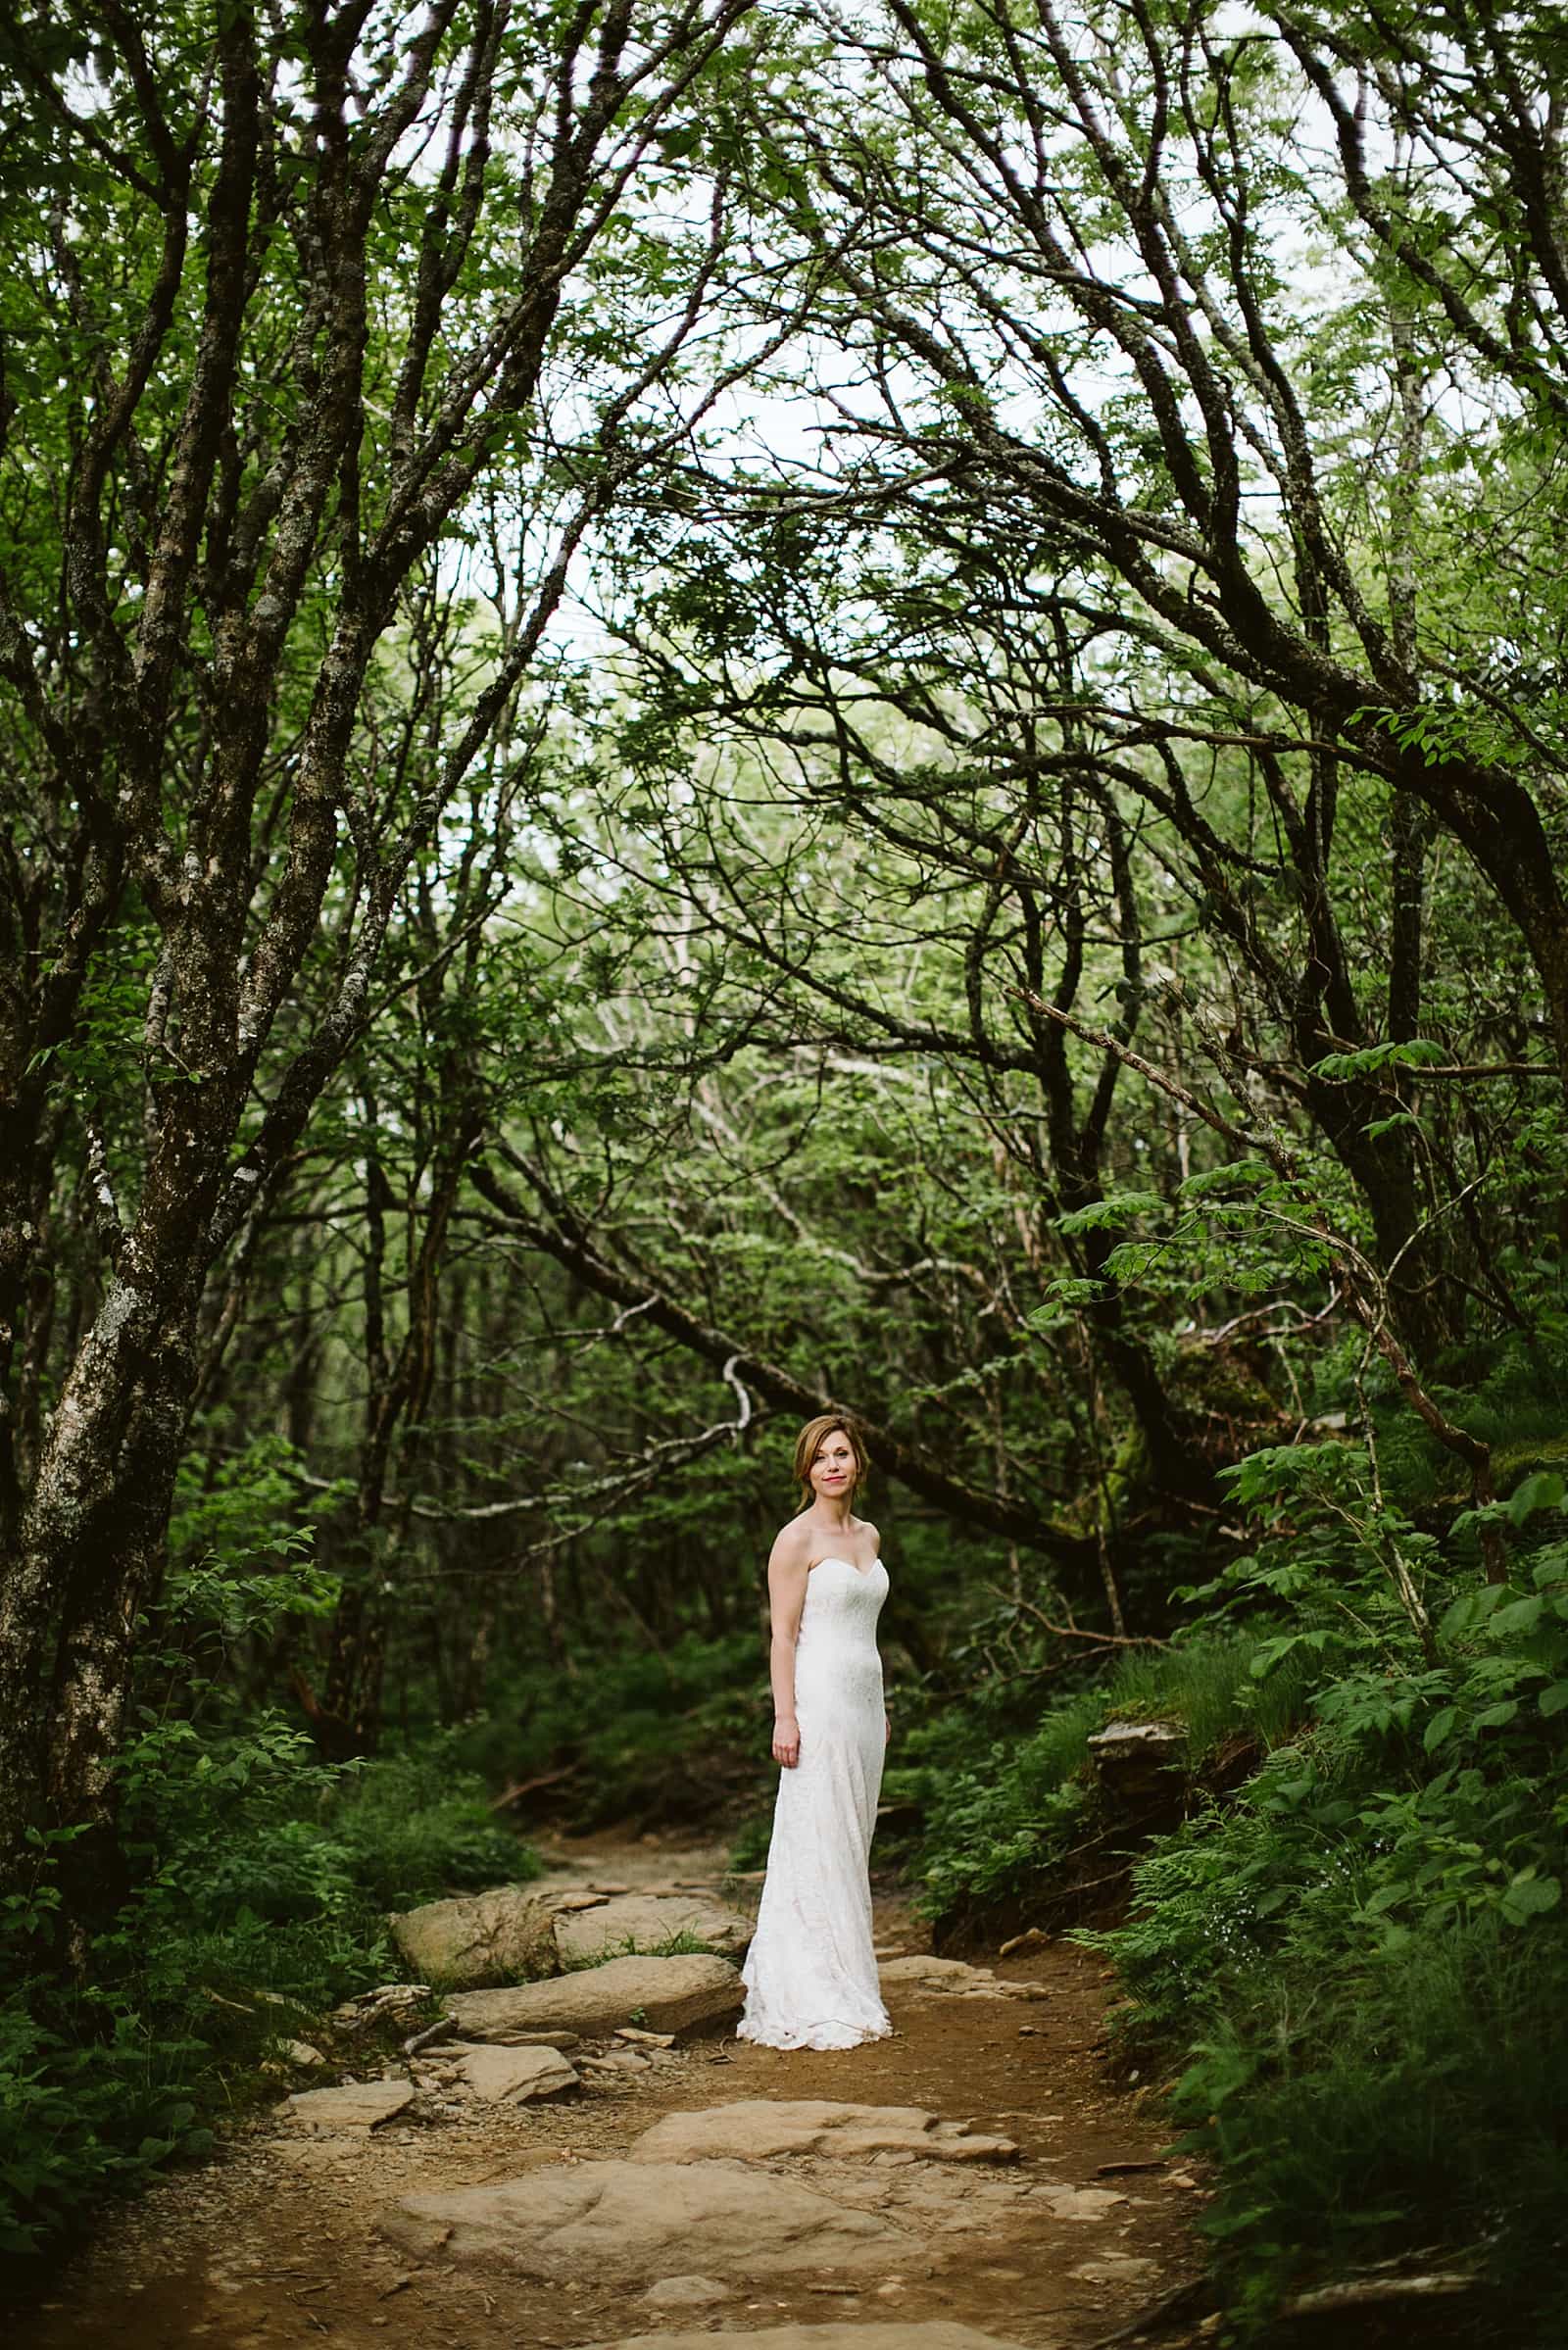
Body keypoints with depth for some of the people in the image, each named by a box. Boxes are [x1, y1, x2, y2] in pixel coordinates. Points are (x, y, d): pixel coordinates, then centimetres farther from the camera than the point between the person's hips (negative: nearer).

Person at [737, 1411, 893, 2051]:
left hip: (862, 1702, 8)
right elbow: (783, 1635, -10)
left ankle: (846, 1987, 15)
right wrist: (784, 1716, -16)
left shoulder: (868, 1536, 14)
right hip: (817, 1701, -8)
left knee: (853, 1847, 9)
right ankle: (811, 2002, -1)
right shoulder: (796, 1540, -7)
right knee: (817, 1847, -5)